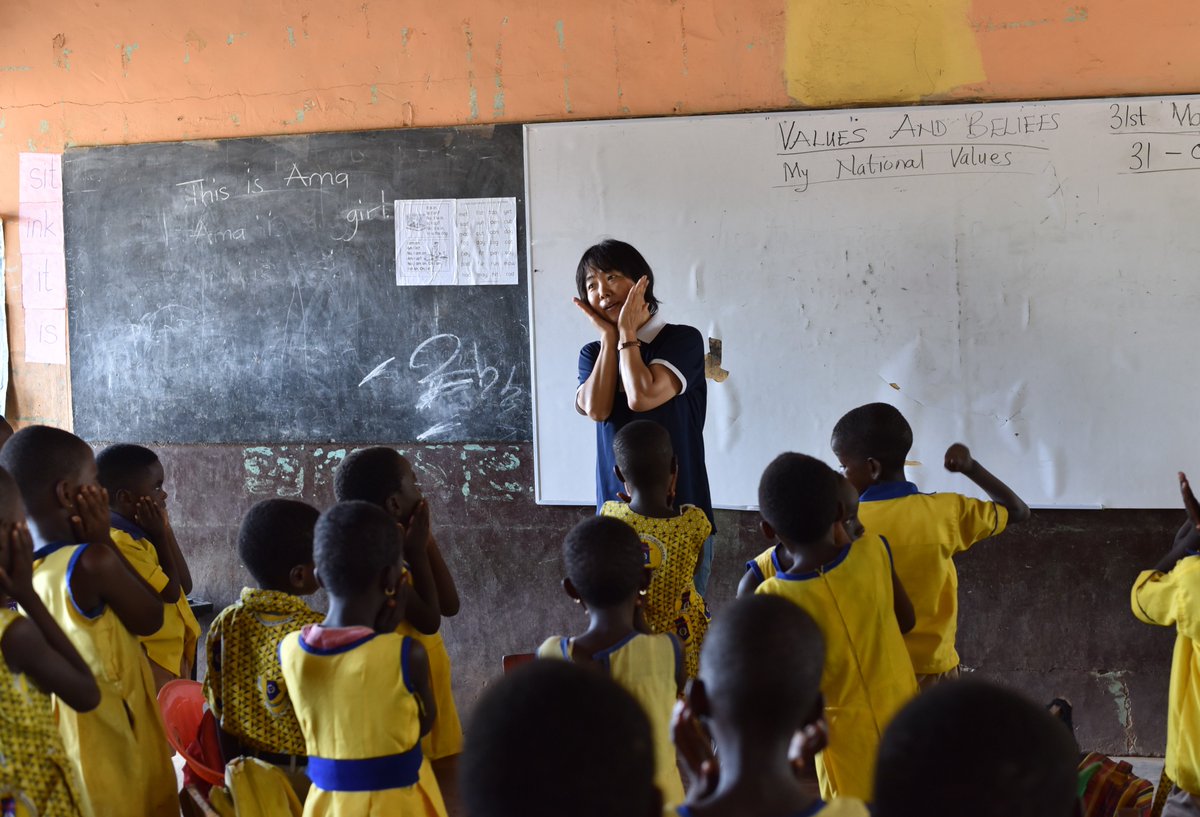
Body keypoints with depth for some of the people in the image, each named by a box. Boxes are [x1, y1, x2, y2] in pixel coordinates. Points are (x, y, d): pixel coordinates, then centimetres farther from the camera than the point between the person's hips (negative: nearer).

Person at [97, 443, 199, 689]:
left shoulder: (139, 538, 9)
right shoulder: (118, 544, -20)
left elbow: (185, 585, 8)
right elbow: (170, 592, -19)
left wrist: (166, 530, 3)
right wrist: (160, 534, -11)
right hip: (149, 662, -10)